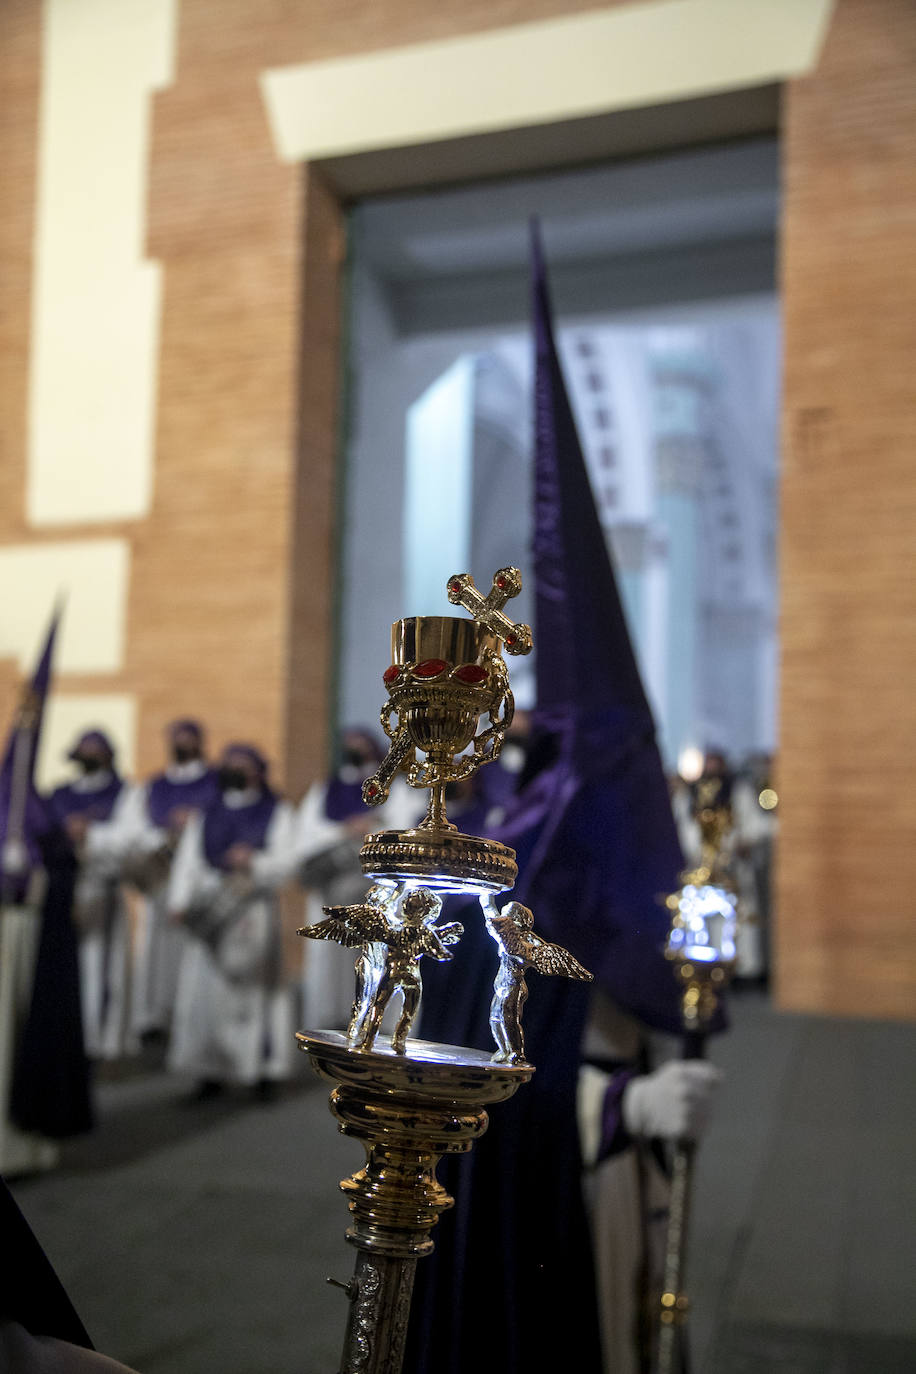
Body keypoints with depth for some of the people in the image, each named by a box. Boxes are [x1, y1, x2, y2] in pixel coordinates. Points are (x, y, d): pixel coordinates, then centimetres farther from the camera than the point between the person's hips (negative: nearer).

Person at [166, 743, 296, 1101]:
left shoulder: (276, 813, 10)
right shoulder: (204, 816, 17)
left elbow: (284, 862, -3)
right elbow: (187, 861, 6)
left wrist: (254, 863, -23)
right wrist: (179, 902, -9)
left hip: (254, 913, -2)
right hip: (210, 914, 3)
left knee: (256, 987, -3)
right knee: (204, 987, -2)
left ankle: (265, 1069, 3)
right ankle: (212, 1071, 5)